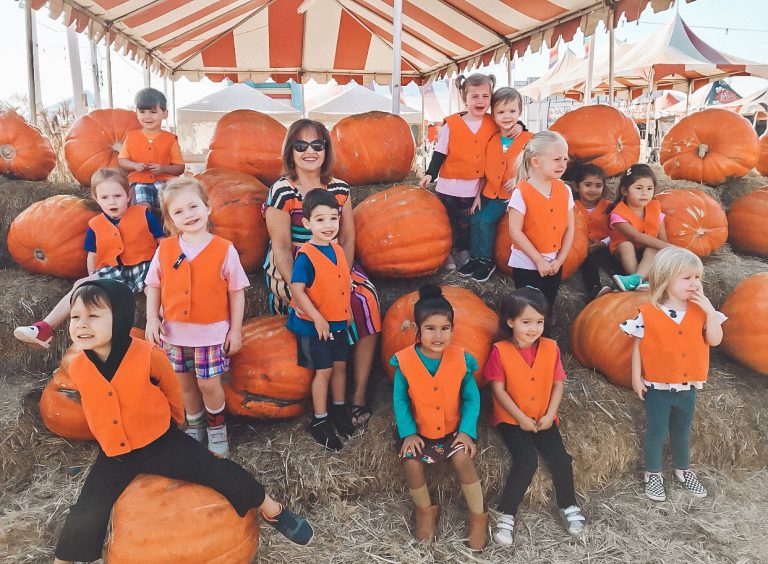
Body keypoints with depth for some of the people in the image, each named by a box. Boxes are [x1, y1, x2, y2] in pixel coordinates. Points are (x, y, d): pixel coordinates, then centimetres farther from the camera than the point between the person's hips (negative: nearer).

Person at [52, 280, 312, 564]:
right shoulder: (76, 368, -13)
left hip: (162, 443, -2)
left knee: (221, 473, -6)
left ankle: (274, 511, 13)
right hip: (114, 455, 3)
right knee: (85, 514, 0)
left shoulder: (148, 355, -24)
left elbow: (171, 391, -2)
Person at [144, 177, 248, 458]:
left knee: (208, 383, 0)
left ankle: (216, 425, 27)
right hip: (175, 331, 3)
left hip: (212, 332, -3)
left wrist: (235, 329, -5)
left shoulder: (224, 250, -11)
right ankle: (195, 425, 38)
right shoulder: (165, 249, -3)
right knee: (186, 383, 15)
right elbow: (153, 285, 7)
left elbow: (237, 292, -6)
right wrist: (152, 319, -3)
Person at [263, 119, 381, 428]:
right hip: (294, 271, -4)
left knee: (365, 299, -22)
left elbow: (347, 238, 6)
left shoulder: (339, 188, 7)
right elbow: (281, 247, -10)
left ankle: (359, 394, -14)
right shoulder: (281, 192, -7)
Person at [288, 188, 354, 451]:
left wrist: (347, 312, 12)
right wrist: (317, 318, -22)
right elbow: (297, 290, -23)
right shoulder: (305, 256, -20)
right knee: (323, 370, 2)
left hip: (338, 322, 6)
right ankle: (319, 421, 17)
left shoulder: (338, 250, 2)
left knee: (340, 365, 15)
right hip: (314, 325, -6)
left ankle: (339, 409, 35)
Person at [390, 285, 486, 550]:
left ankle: (478, 516, 1)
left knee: (463, 459, -24)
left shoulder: (461, 359, -13)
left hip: (454, 427, 0)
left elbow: (472, 398, -5)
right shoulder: (405, 361, -15)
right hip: (419, 429, 1)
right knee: (411, 463, -21)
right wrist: (408, 433, -12)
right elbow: (400, 399, -6)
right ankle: (425, 510, 10)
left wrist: (466, 431, -15)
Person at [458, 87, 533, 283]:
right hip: (489, 193, 5)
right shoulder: (491, 140, 5)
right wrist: (478, 195, 5)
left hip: (510, 195, -5)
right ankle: (475, 258, 9)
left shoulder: (528, 140, -10)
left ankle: (487, 261, 0)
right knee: (474, 219, -7)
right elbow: (485, 170, 10)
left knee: (486, 220, -17)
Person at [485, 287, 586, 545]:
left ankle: (568, 505, 17)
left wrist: (549, 415, -9)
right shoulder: (500, 351, -13)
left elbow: (558, 384, 2)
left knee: (561, 459, -11)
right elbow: (498, 390, -11)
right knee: (527, 461, -22)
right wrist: (521, 418, -15)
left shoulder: (550, 348, -2)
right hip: (511, 419, -3)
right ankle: (506, 514, -6)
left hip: (543, 419, 4)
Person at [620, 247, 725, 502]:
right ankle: (652, 474, 28)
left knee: (682, 430, 22)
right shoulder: (647, 313, -16)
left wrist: (709, 309, -19)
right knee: (656, 431, 9)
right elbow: (638, 346, -9)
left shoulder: (701, 310, -4)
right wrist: (636, 378, -8)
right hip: (657, 386, -4)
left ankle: (683, 469, 43)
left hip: (689, 386, 4)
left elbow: (715, 340, -10)